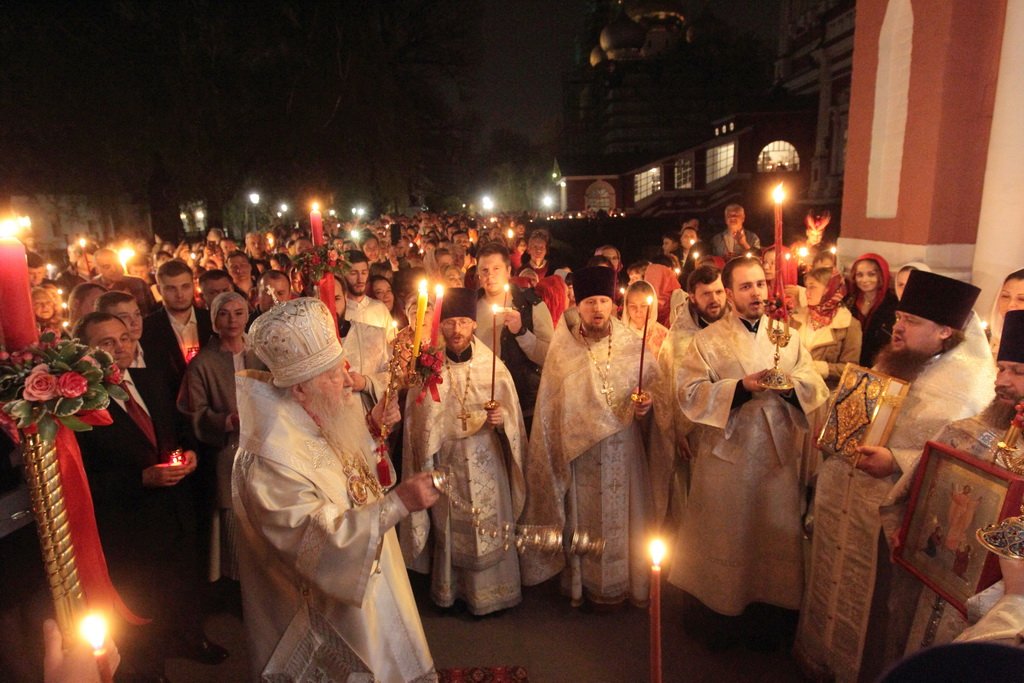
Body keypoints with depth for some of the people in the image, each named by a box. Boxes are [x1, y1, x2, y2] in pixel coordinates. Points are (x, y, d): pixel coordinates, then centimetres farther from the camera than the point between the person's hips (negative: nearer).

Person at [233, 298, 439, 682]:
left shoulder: (317, 418, -6)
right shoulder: (270, 459, -33)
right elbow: (319, 540, -33)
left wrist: (371, 427, -6)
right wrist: (398, 503, -38)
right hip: (330, 609, -8)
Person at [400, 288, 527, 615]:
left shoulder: (493, 367, -5)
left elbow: (512, 415, 0)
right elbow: (420, 425, 3)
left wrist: (501, 419, -19)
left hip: (486, 465, 0)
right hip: (446, 465, 0)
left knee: (489, 527, 7)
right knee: (449, 529, 12)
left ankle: (491, 590, 29)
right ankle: (450, 589, 34)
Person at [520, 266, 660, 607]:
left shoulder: (633, 346, -1)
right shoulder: (562, 351, -1)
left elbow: (653, 387, 5)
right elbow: (550, 405, 5)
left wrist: (645, 405, -14)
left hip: (623, 451, 1)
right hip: (579, 451, 0)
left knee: (623, 515, 10)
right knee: (583, 517, 9)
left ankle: (627, 580, 30)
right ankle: (583, 582, 28)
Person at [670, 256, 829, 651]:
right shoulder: (708, 340, -2)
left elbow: (815, 385, 5)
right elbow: (688, 391, -12)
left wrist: (792, 384, -17)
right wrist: (741, 387, -20)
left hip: (777, 455, 3)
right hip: (726, 455, -3)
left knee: (775, 535, 11)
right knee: (725, 535, 7)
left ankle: (769, 614, 30)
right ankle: (720, 612, 26)